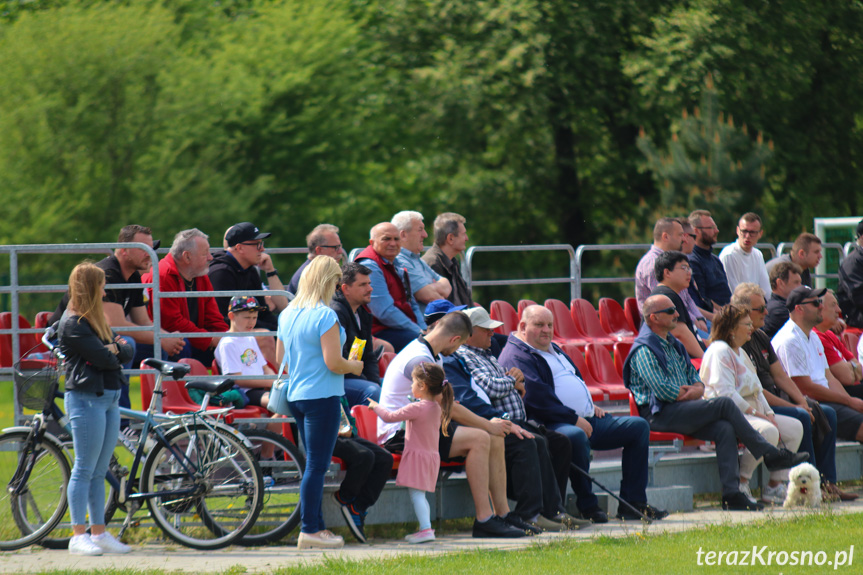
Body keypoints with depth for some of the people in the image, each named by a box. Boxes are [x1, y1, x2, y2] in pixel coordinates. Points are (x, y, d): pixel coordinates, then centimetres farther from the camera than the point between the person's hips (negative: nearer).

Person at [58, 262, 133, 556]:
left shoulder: (96, 320, 19)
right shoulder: (72, 324, -11)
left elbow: (126, 351, 12)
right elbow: (102, 358, -18)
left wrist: (116, 349, -8)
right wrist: (114, 353, 3)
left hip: (109, 398, 9)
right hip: (86, 397, -9)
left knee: (99, 471, 10)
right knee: (85, 469, -7)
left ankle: (99, 532, 14)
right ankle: (78, 535, -4)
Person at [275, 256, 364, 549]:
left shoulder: (287, 314, 10)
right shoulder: (325, 316, -15)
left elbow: (280, 358, 18)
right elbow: (333, 363, -19)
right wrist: (354, 367, 0)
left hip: (295, 394, 8)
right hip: (322, 395, -8)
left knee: (314, 464, 15)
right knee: (317, 465, -5)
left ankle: (316, 525, 17)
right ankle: (309, 530, -5)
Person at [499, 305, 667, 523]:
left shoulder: (553, 350, 26)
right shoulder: (516, 356, -6)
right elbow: (537, 398, -17)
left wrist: (591, 405, 16)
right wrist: (574, 419, -19)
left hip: (588, 418, 10)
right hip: (554, 423, -10)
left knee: (638, 427, 0)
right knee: (577, 437, -43)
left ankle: (633, 503, -3)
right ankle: (588, 506, -29)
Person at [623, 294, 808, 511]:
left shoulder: (673, 345, 21)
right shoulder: (644, 350, -9)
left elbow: (696, 379, 19)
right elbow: (662, 390, -18)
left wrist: (696, 390, -5)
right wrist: (689, 392, -2)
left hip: (682, 411, 8)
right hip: (659, 414, -8)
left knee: (725, 429, -19)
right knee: (724, 404, -20)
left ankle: (731, 493, -26)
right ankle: (770, 455, -12)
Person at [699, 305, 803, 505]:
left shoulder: (740, 353, 24)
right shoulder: (720, 351, -10)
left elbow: (756, 390, 24)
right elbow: (725, 393, -20)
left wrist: (768, 413, 6)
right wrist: (755, 413, -18)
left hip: (751, 412, 11)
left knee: (795, 428, 0)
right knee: (768, 431, -34)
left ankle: (775, 486, -2)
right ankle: (740, 484, -23)